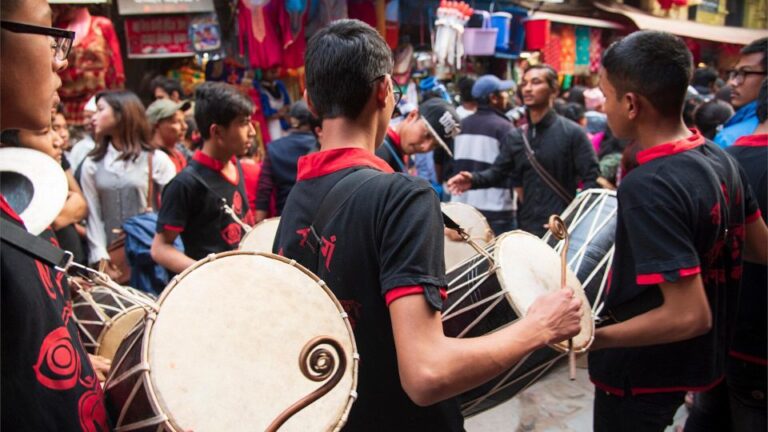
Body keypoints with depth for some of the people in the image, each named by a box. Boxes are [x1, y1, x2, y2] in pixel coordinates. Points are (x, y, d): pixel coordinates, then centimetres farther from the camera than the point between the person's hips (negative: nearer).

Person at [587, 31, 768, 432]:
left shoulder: (648, 187, -30)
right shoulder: (719, 158, -4)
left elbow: (689, 315, -31)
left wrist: (588, 338, -25)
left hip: (644, 372, -7)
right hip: (701, 357, 8)